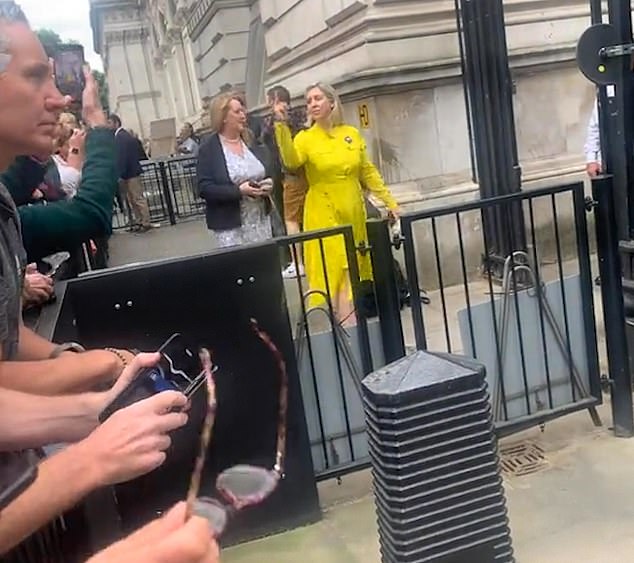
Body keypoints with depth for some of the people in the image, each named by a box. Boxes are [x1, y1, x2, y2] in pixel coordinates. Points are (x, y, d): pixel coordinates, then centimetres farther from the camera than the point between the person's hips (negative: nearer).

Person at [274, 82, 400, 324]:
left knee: (354, 273, 11)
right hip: (324, 216, -4)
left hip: (353, 213, 4)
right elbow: (291, 162, -25)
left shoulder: (352, 134, 6)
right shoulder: (305, 138, -4)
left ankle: (350, 322, 26)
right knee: (333, 273, -4)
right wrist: (282, 125, -34)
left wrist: (390, 202, 8)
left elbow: (368, 173, 10)